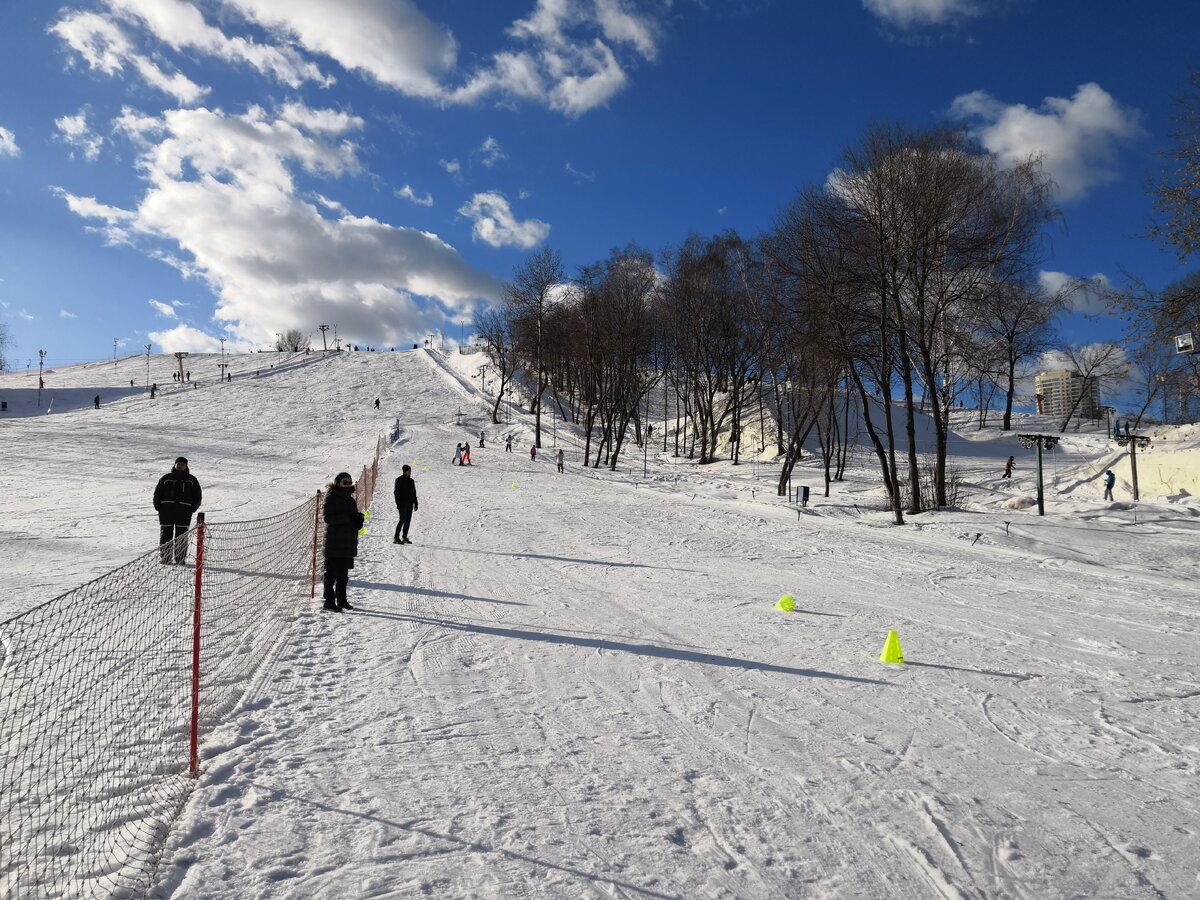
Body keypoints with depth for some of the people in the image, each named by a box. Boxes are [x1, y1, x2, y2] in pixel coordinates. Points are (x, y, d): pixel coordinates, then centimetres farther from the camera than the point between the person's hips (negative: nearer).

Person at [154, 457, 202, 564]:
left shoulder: (191, 480, 12)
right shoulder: (166, 478, 11)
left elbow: (197, 496, 13)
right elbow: (157, 493, 13)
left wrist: (192, 508, 0)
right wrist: (158, 506, 1)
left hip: (184, 510, 0)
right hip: (166, 509, 0)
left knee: (181, 535, -2)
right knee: (166, 534, -1)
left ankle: (180, 558, 2)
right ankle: (165, 558, 3)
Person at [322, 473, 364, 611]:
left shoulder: (349, 498, 15)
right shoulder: (331, 498, -7)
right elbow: (328, 518, -16)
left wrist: (359, 518, -1)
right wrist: (347, 517, -25)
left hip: (348, 541, 7)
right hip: (334, 541, -7)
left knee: (344, 572, 13)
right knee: (332, 572, -3)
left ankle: (341, 599, 23)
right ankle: (329, 601, 2)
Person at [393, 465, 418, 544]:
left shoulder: (411, 481, 16)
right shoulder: (399, 480, -3)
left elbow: (414, 493, 20)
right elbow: (396, 492, -8)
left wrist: (416, 504, 15)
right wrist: (398, 504, -15)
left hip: (410, 504, 7)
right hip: (402, 504, -6)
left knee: (408, 520, 5)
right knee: (402, 519, -12)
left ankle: (404, 537, 10)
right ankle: (396, 538, -11)